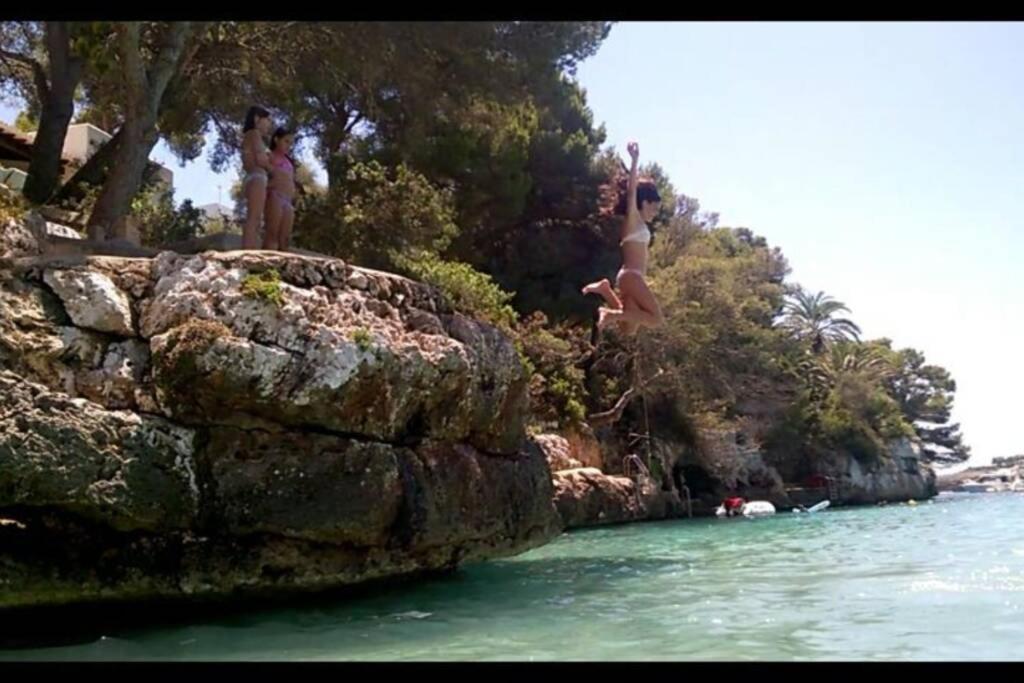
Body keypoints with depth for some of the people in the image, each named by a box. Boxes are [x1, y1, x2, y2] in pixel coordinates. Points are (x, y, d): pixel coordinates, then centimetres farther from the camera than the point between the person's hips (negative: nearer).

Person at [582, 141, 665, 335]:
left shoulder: (638, 223, 21)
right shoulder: (632, 219, -3)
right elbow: (632, 191, -18)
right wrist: (635, 160, -25)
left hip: (631, 277, 10)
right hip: (631, 277, -10)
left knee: (629, 328, 9)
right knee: (656, 318, -15)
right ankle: (611, 314, -18)